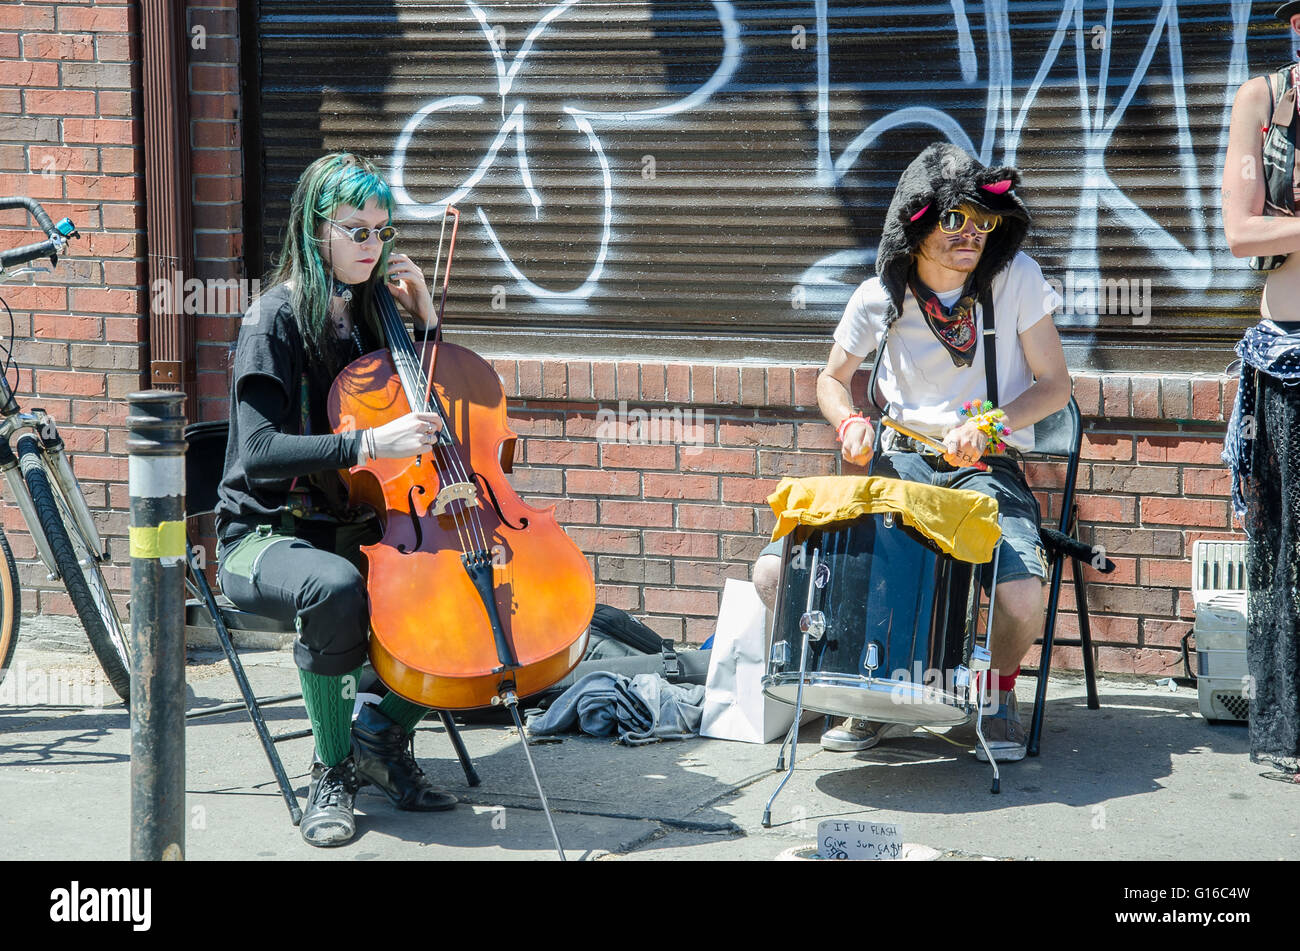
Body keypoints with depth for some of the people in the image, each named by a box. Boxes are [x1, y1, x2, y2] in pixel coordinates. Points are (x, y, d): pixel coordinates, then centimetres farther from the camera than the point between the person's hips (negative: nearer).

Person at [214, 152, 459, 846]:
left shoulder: (368, 311, 9)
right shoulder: (277, 319, -10)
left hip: (357, 529, 6)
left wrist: (424, 312, 4)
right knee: (334, 586, -39)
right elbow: (260, 450, -21)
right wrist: (370, 443, -32)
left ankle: (383, 731, 2)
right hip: (268, 535, -6)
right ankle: (333, 771, -16)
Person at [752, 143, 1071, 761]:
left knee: (1021, 600, -33)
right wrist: (851, 422, -9)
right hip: (900, 460, 2)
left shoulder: (1016, 277, -8)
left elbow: (1054, 385, -1)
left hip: (988, 468, -2)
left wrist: (988, 426, -19)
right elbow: (832, 380, 14)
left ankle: (1001, 690, 6)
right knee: (776, 575, -16)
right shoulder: (880, 297, -3)